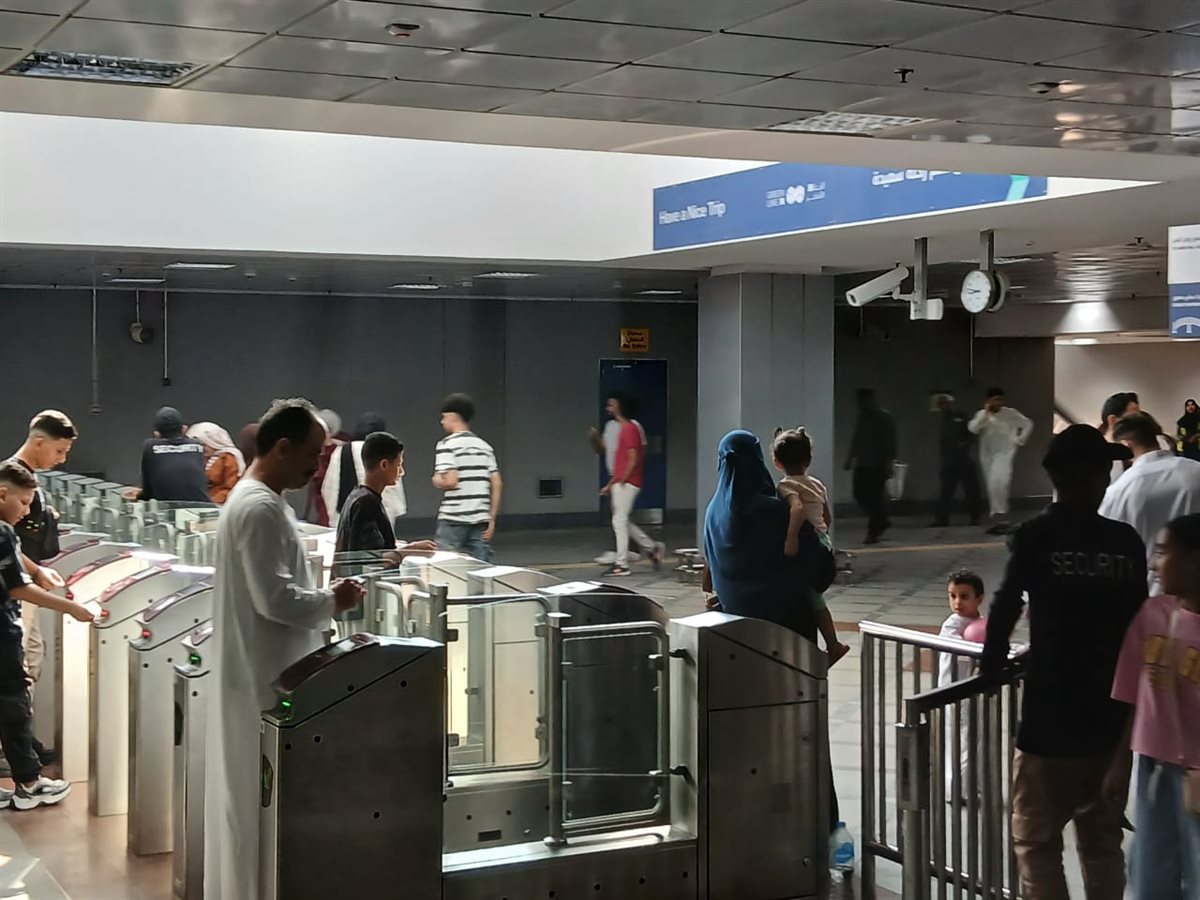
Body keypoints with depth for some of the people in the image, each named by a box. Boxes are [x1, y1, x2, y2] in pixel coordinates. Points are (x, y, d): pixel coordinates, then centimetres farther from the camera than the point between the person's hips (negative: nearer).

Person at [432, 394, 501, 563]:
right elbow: (497, 485, 7)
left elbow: (450, 482, -17)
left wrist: (436, 481, 5)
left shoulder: (447, 444, -6)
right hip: (480, 520, 5)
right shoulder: (484, 446, 12)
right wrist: (492, 519, 10)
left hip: (454, 519, -5)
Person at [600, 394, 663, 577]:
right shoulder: (623, 428, 17)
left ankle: (621, 564, -4)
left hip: (626, 484, -10)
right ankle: (651, 548, 22)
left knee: (620, 521, -8)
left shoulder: (629, 429, -13)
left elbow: (633, 459, -18)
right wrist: (611, 484, 19)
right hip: (620, 482, 10)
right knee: (624, 521, 13)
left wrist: (621, 481, -17)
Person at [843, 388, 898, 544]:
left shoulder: (885, 417, -4)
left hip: (878, 465, -7)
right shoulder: (862, 417, 15)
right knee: (860, 495, 2)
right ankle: (882, 521, 20)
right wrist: (850, 457, 14)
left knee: (875, 498, -6)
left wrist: (889, 462, -15)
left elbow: (890, 442, -9)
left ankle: (873, 532, 0)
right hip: (862, 464, 7)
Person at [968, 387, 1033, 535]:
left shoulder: (1010, 413, -2)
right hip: (987, 455, 4)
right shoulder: (981, 414, 4)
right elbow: (972, 429, -13)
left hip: (1004, 453, -4)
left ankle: (1000, 517, -19)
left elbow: (1028, 424, 6)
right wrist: (986, 413, -15)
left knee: (999, 483, -24)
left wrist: (1019, 440, -1)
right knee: (992, 487, 8)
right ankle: (997, 518, 18)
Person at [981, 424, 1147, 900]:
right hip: (1112, 716, 4)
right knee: (1103, 840, 16)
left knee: (1037, 841, 7)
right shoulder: (1126, 541, 0)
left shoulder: (1035, 537, -9)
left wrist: (992, 664, 7)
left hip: (1050, 717, -4)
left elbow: (1005, 607, -11)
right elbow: (1139, 622, 5)